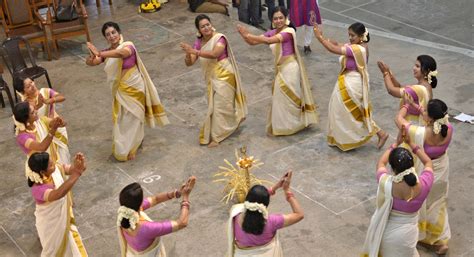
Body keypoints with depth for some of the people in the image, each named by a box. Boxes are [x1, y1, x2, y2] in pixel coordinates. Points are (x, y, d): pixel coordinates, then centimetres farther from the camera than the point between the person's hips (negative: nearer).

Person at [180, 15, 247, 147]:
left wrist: (194, 51, -40)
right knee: (214, 105, 18)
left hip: (224, 76, -6)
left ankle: (216, 136, 9)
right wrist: (188, 53, -29)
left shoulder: (220, 38, -18)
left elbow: (214, 54, -36)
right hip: (211, 78, 7)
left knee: (220, 106, -2)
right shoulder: (199, 42, -1)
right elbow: (189, 63, -7)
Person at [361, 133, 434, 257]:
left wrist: (395, 144, 7)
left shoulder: (386, 183, -24)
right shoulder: (423, 185, -21)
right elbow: (428, 163, 2)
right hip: (406, 235, 0)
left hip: (385, 233, 0)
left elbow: (380, 163, 0)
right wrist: (411, 143, 6)